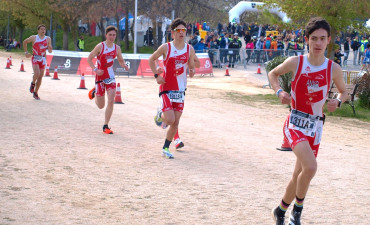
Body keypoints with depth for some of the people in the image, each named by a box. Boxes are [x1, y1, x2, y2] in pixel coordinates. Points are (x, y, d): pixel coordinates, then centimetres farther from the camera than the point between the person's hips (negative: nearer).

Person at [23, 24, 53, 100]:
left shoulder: (48, 39, 3)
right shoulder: (34, 38, -2)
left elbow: (50, 51, 6)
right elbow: (25, 42, 14)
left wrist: (50, 48, -18)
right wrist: (26, 52, 9)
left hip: (43, 59, 3)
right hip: (35, 58, -3)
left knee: (40, 76, 3)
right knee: (37, 73, -23)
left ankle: (35, 93, 17)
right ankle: (33, 83, 10)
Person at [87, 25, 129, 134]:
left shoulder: (117, 48, 1)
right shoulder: (100, 46, -12)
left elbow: (121, 61, 13)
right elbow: (89, 59, -5)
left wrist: (124, 65, -10)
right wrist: (95, 69, -19)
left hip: (110, 77, 3)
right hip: (100, 76, -3)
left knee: (111, 101, -10)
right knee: (101, 105, 6)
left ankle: (105, 126, 1)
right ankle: (94, 92, 41)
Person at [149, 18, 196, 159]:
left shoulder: (190, 49, 3)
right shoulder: (166, 48, -7)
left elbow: (192, 66, 14)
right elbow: (151, 59, 7)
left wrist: (192, 72, -10)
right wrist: (156, 75, -4)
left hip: (180, 89, 4)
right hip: (166, 88, -4)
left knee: (176, 122, 3)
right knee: (170, 120, -15)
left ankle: (166, 148, 19)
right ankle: (160, 114, 20)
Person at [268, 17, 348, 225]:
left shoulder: (333, 69, -4)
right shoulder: (295, 62, -8)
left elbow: (344, 92, 14)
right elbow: (273, 74, 11)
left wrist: (338, 102, -9)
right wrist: (279, 92, -7)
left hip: (315, 128, 3)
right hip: (295, 124, -3)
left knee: (299, 176, 11)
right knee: (310, 167, -26)